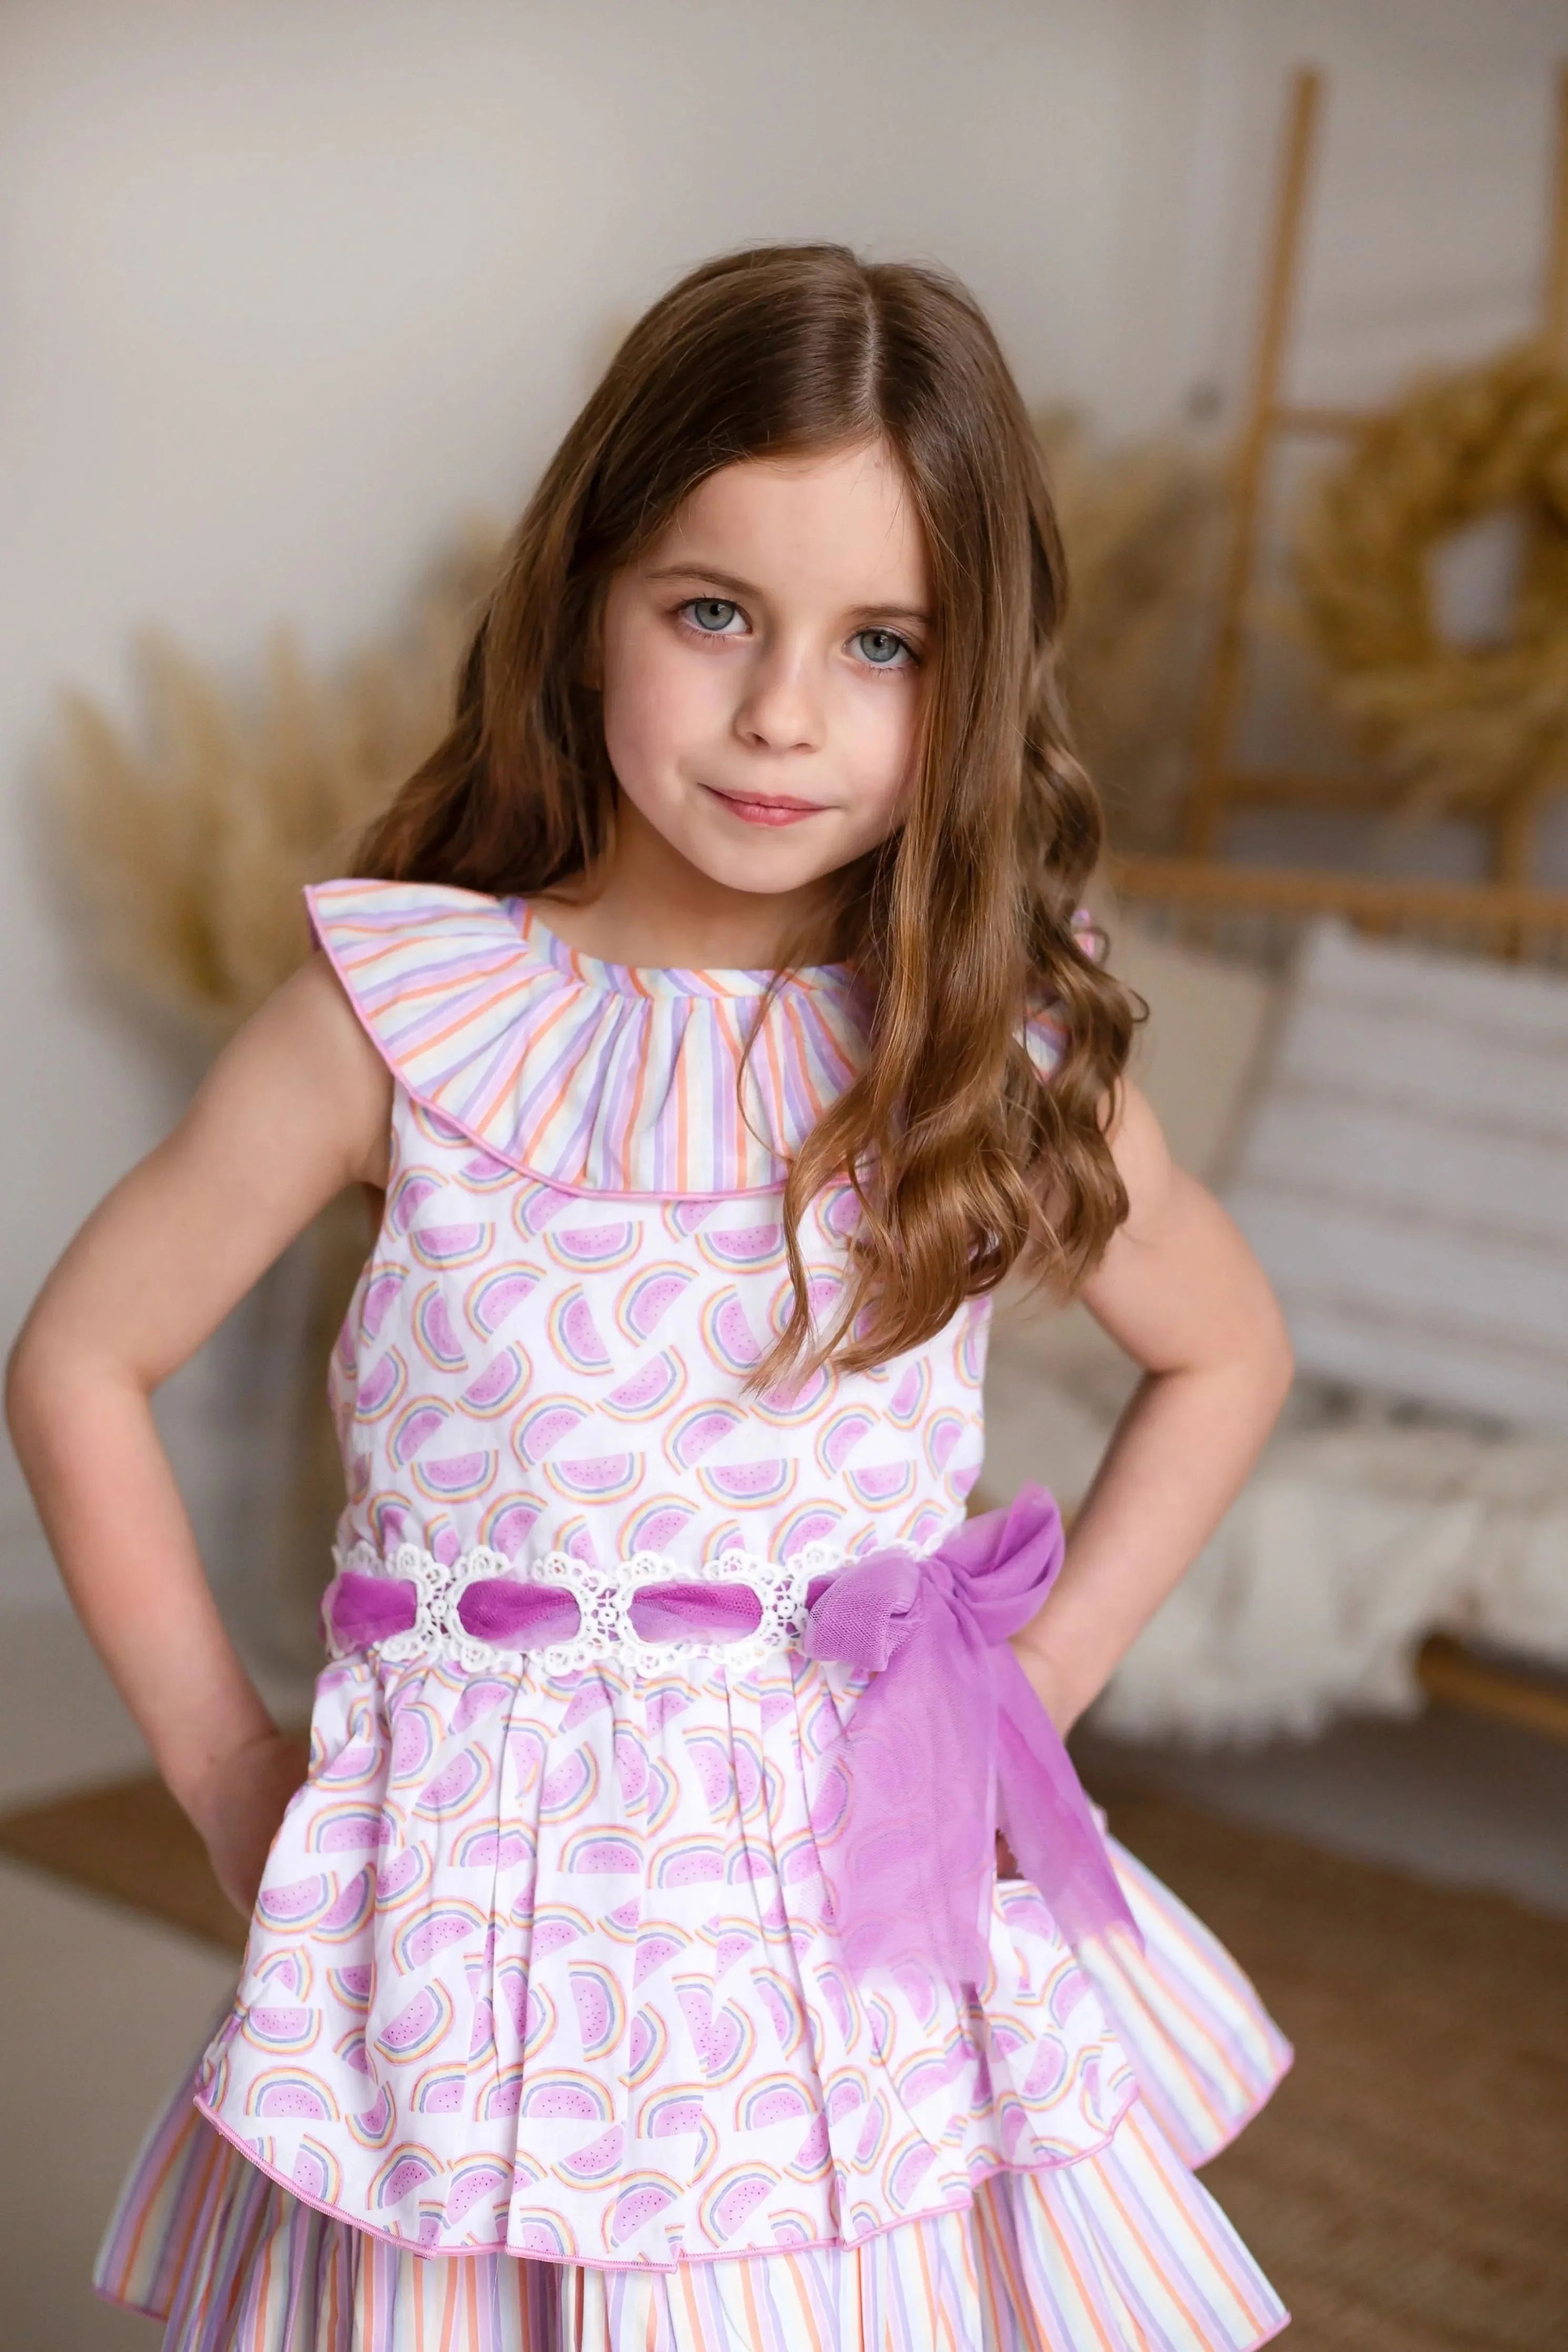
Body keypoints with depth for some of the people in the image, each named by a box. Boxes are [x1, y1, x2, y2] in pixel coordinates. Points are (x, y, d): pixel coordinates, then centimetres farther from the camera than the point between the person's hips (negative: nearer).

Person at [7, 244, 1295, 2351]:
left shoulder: (1005, 1051, -3)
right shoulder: (405, 1015, -8)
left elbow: (1225, 1351, 14)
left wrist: (1035, 1685, 5)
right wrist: (225, 1765, 1)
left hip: (879, 1917, 2)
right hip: (484, 1918, -1)